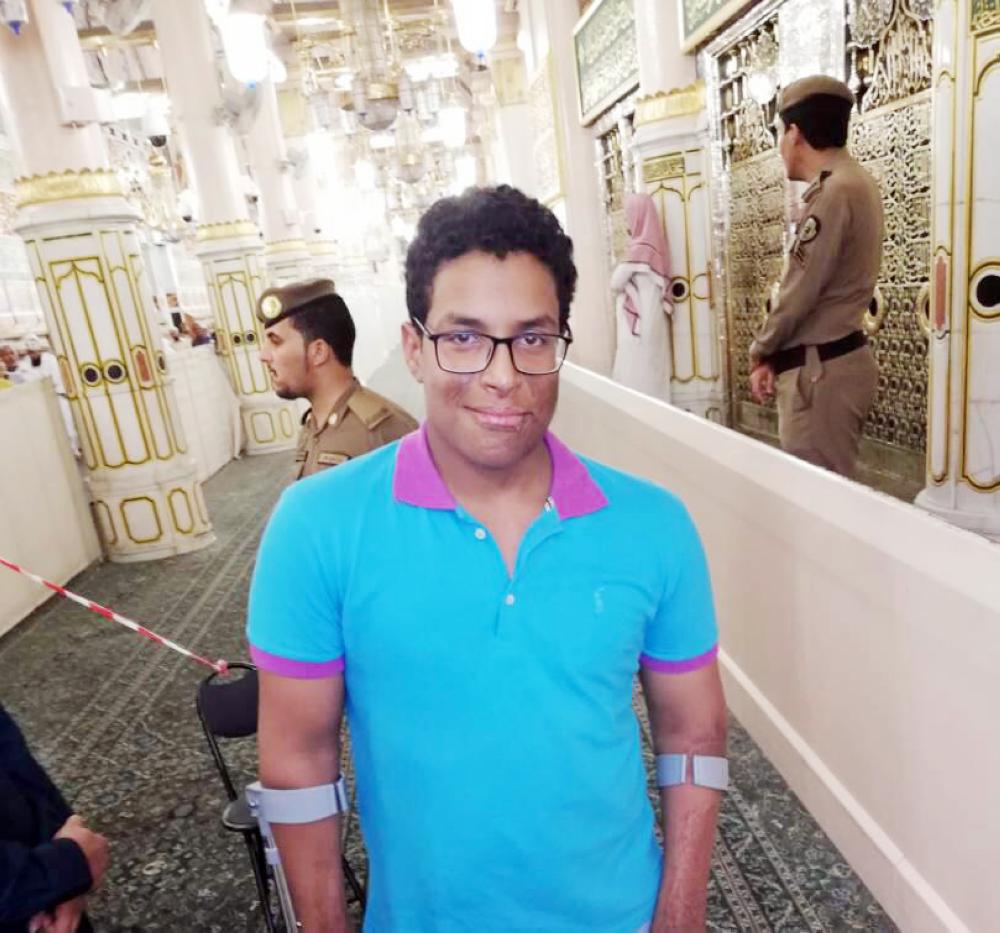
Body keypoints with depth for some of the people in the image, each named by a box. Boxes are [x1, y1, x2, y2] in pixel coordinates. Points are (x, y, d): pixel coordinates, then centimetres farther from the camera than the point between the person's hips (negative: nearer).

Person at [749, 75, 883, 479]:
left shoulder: (834, 192, -15)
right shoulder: (855, 183, 16)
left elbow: (799, 293, -16)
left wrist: (760, 352, 0)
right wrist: (776, 355, 13)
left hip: (820, 369, -10)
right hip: (836, 358, 10)